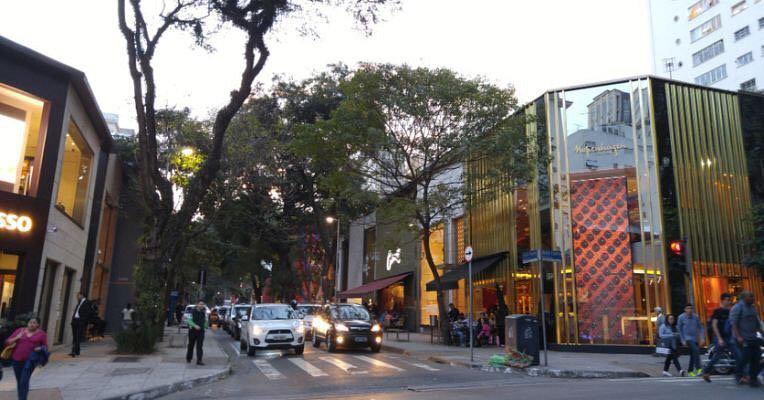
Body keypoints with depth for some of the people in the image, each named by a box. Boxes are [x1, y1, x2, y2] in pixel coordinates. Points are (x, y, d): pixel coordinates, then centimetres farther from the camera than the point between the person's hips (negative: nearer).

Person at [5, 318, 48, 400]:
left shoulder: (42, 334, 0)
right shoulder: (20, 330, 3)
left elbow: (45, 347, 7)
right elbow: (7, 342, 4)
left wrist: (40, 348, -14)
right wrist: (17, 337, -13)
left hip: (30, 360, -3)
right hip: (17, 360, 3)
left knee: (24, 381, -13)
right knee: (19, 382, 12)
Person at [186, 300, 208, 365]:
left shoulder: (204, 312, 8)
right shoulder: (192, 312, -5)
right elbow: (189, 320, -13)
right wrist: (195, 326, -25)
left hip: (201, 331, 2)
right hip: (193, 331, -2)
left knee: (199, 346, -6)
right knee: (191, 345, 11)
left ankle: (199, 361, -9)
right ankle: (188, 358, 30)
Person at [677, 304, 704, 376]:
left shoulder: (695, 317, 3)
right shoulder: (681, 317, -5)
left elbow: (700, 327, 8)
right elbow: (679, 329, 0)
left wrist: (702, 338, 0)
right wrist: (683, 340, -3)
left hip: (696, 339, 4)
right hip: (688, 338, -4)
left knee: (693, 355, 7)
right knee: (696, 350, -25)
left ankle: (690, 371, 22)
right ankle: (698, 369, -26)